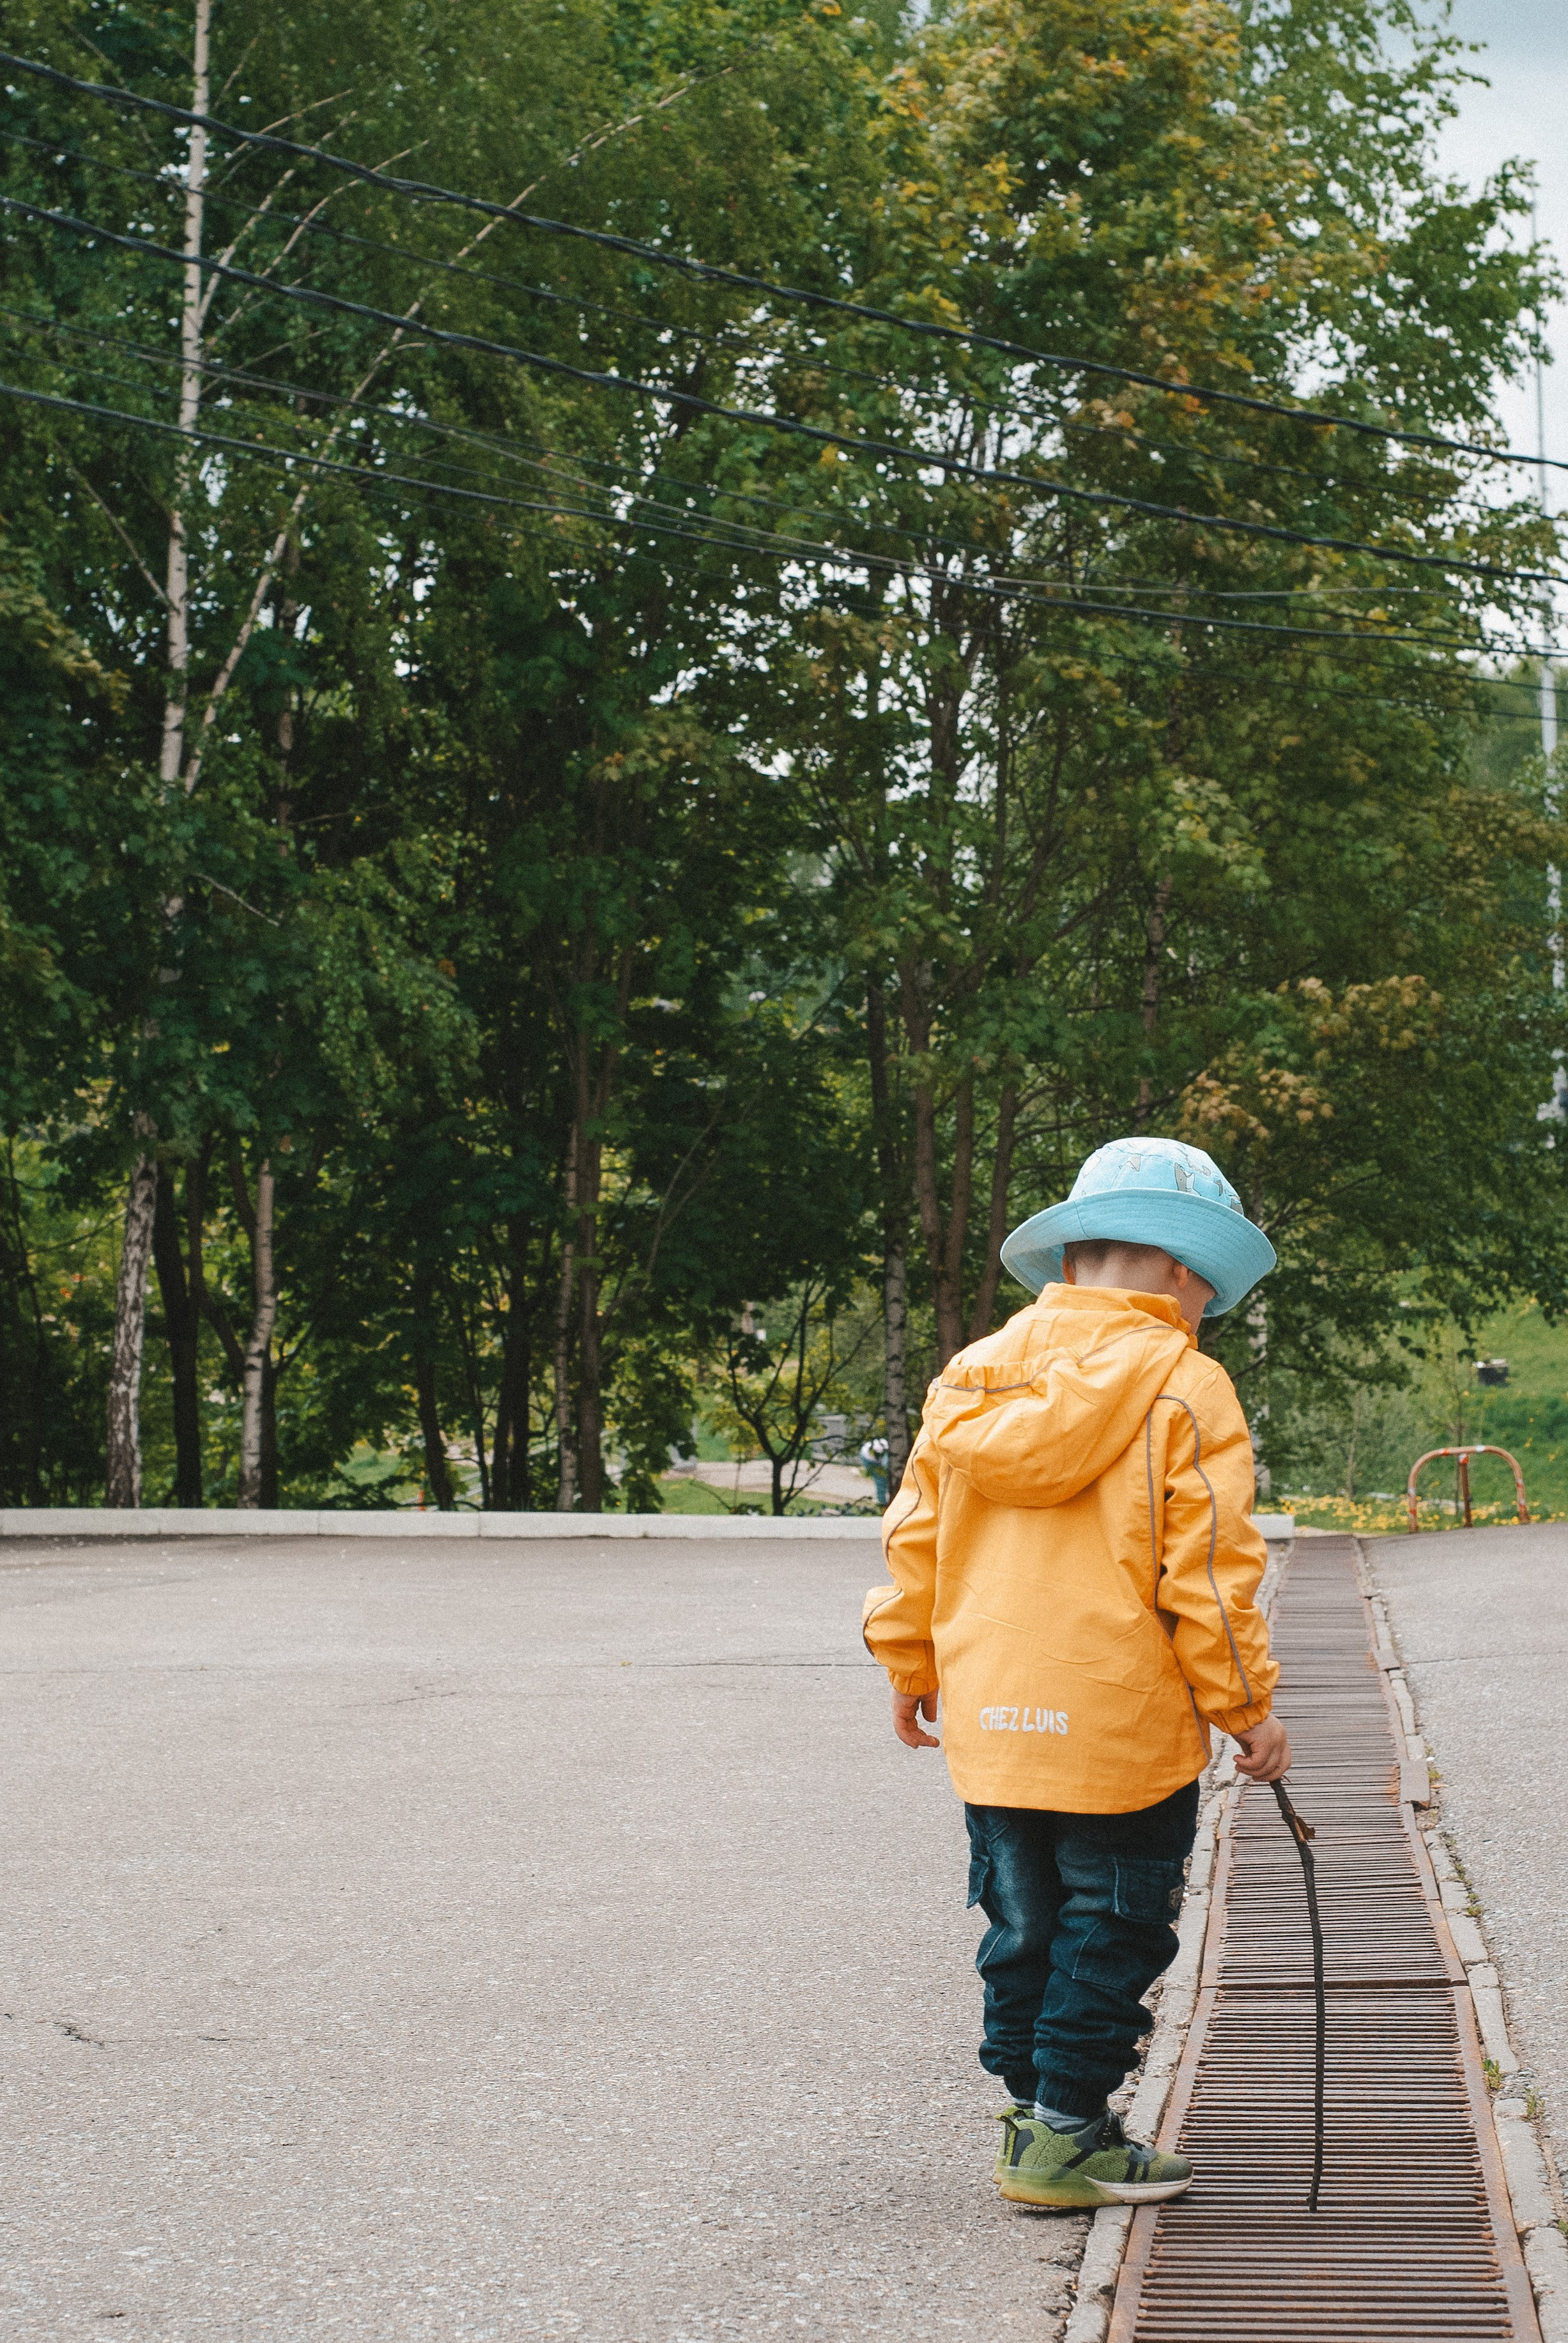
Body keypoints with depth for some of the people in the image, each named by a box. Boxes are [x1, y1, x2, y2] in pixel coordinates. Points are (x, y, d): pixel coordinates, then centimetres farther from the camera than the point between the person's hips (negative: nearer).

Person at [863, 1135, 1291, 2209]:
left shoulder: (970, 1376, 8)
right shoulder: (1184, 1387, -9)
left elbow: (916, 1536, 12)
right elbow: (1209, 1569, -12)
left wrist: (912, 1666, 24)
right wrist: (1246, 1705, -3)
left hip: (991, 1726, 6)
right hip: (1123, 1730, -5)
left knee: (1025, 1926, 17)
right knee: (1112, 1930, 5)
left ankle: (1029, 2113, 23)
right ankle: (1068, 2137, 7)